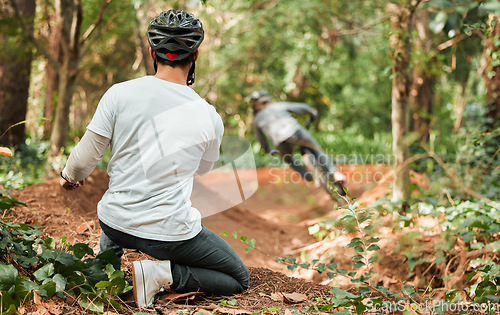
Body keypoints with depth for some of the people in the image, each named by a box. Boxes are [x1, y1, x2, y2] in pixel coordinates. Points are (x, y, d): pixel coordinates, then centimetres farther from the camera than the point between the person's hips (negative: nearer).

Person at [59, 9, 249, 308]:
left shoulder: (119, 94, -9)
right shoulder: (209, 117, -10)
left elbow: (85, 159, -3)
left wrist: (69, 176, 21)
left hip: (117, 223, 4)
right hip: (172, 232, -4)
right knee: (240, 279, 15)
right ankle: (163, 273, -8)